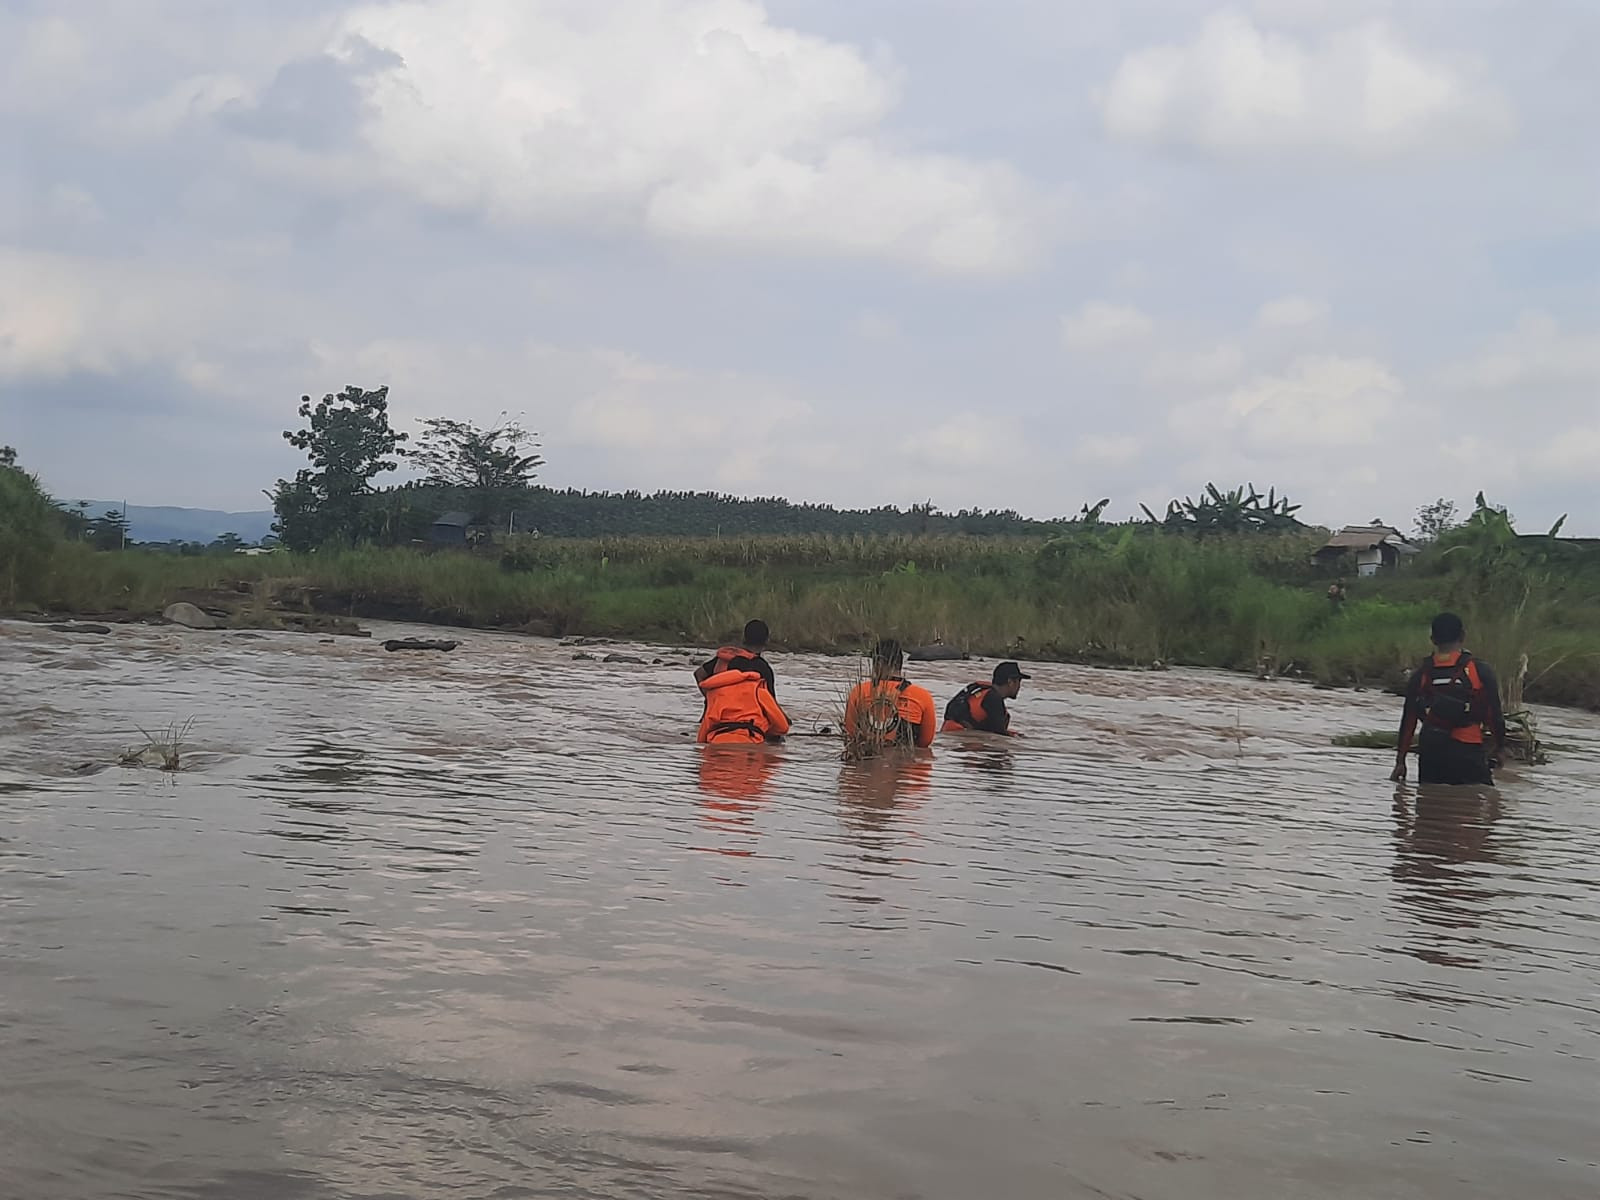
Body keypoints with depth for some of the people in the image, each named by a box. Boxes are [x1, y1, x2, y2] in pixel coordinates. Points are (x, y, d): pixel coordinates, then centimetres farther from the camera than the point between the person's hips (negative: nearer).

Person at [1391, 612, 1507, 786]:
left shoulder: (1421, 674, 4)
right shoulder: (1479, 670, -3)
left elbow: (1408, 720, 5)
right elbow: (1494, 714, -1)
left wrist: (1400, 761, 10)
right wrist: (1499, 746, 15)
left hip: (1430, 753, 3)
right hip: (1467, 752, -3)